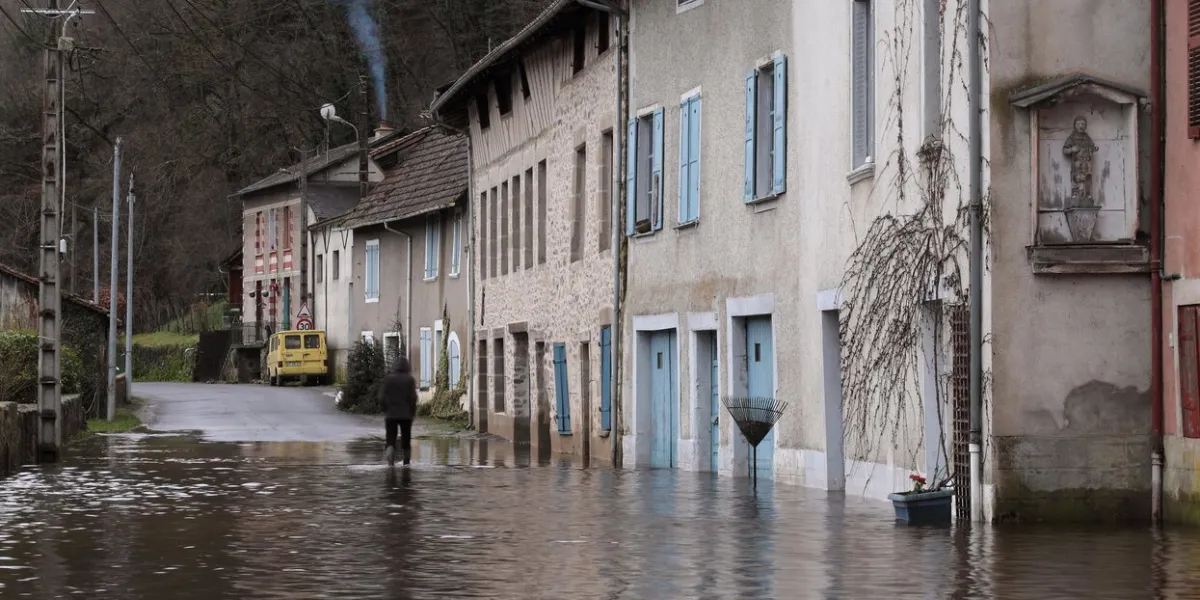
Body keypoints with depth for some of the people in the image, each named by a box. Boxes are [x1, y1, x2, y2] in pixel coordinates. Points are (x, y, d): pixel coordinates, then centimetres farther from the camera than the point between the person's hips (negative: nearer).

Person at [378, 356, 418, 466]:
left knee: (391, 440, -1)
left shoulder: (388, 379, -1)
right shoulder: (410, 380, -4)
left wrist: (385, 410, 11)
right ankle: (406, 464, 18)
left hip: (391, 414, 0)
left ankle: (390, 461, -26)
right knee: (406, 440, 13)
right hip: (406, 414, 0)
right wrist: (413, 412, 3)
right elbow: (412, 397, -9)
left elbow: (382, 397, -3)